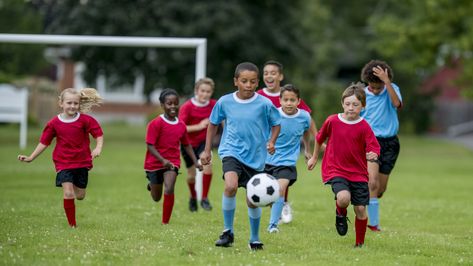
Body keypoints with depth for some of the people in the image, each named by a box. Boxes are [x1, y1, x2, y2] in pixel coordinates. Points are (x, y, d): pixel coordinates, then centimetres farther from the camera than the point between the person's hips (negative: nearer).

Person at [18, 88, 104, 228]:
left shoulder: (85, 120, -8)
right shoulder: (54, 123, -5)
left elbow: (99, 134, -5)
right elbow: (44, 142, 3)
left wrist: (98, 148, -24)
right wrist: (31, 158, 1)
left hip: (82, 162, 1)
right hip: (63, 163, -1)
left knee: (80, 196, 9)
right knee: (68, 193, -16)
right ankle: (72, 225, -5)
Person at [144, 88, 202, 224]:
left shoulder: (181, 126, 0)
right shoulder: (155, 124, -16)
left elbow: (186, 145, 14)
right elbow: (150, 146, -20)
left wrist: (195, 162, 7)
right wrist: (163, 160, -32)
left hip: (172, 162, 2)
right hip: (155, 162, -2)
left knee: (169, 190, -23)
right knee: (156, 198, 12)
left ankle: (165, 223, -11)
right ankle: (152, 184, 50)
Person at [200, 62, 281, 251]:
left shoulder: (264, 104, -8)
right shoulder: (225, 102, -4)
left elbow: (276, 124, 7)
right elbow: (213, 124, 12)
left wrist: (271, 142, -10)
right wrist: (207, 150, 12)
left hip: (255, 157, 1)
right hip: (231, 152, -1)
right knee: (231, 186, -28)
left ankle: (254, 239, 31)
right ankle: (227, 232, -13)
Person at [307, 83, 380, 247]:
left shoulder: (364, 127, -7)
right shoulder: (332, 121, -3)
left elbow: (374, 149, -11)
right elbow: (320, 138, 15)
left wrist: (373, 155, -34)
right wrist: (314, 157, 25)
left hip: (358, 173, 1)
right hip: (336, 170, -1)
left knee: (360, 209, 1)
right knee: (343, 198, -28)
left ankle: (360, 244, 21)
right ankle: (341, 215, 9)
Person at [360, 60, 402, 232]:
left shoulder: (392, 89, 0)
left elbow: (396, 103, -23)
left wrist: (386, 81, -28)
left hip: (390, 143, 2)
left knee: (381, 189, 7)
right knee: (373, 183, -20)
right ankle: (373, 224, -16)